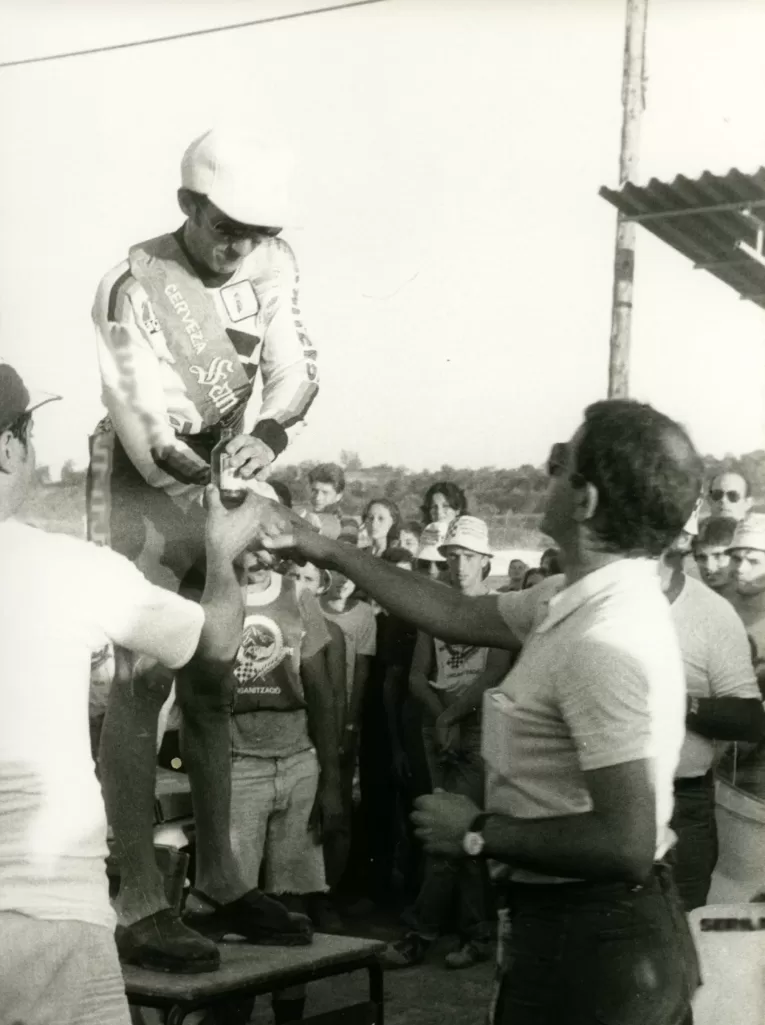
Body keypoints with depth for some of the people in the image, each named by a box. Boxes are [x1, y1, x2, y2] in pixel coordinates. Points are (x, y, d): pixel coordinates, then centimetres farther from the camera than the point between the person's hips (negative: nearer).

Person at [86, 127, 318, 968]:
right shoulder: (135, 285, -19)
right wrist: (198, 480, -40)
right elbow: (142, 423, -26)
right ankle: (138, 905, -7)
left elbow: (294, 367, -10)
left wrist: (269, 433, -31)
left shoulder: (271, 267, -4)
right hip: (143, 493, -6)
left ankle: (217, 871, 26)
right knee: (143, 682, -10)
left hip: (227, 481, 6)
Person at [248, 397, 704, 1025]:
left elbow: (626, 844, -29)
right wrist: (324, 550, 18)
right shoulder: (587, 598, 3)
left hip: (590, 946, -8)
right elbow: (457, 615, 14)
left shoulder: (606, 641, -26)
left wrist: (478, 834, -17)